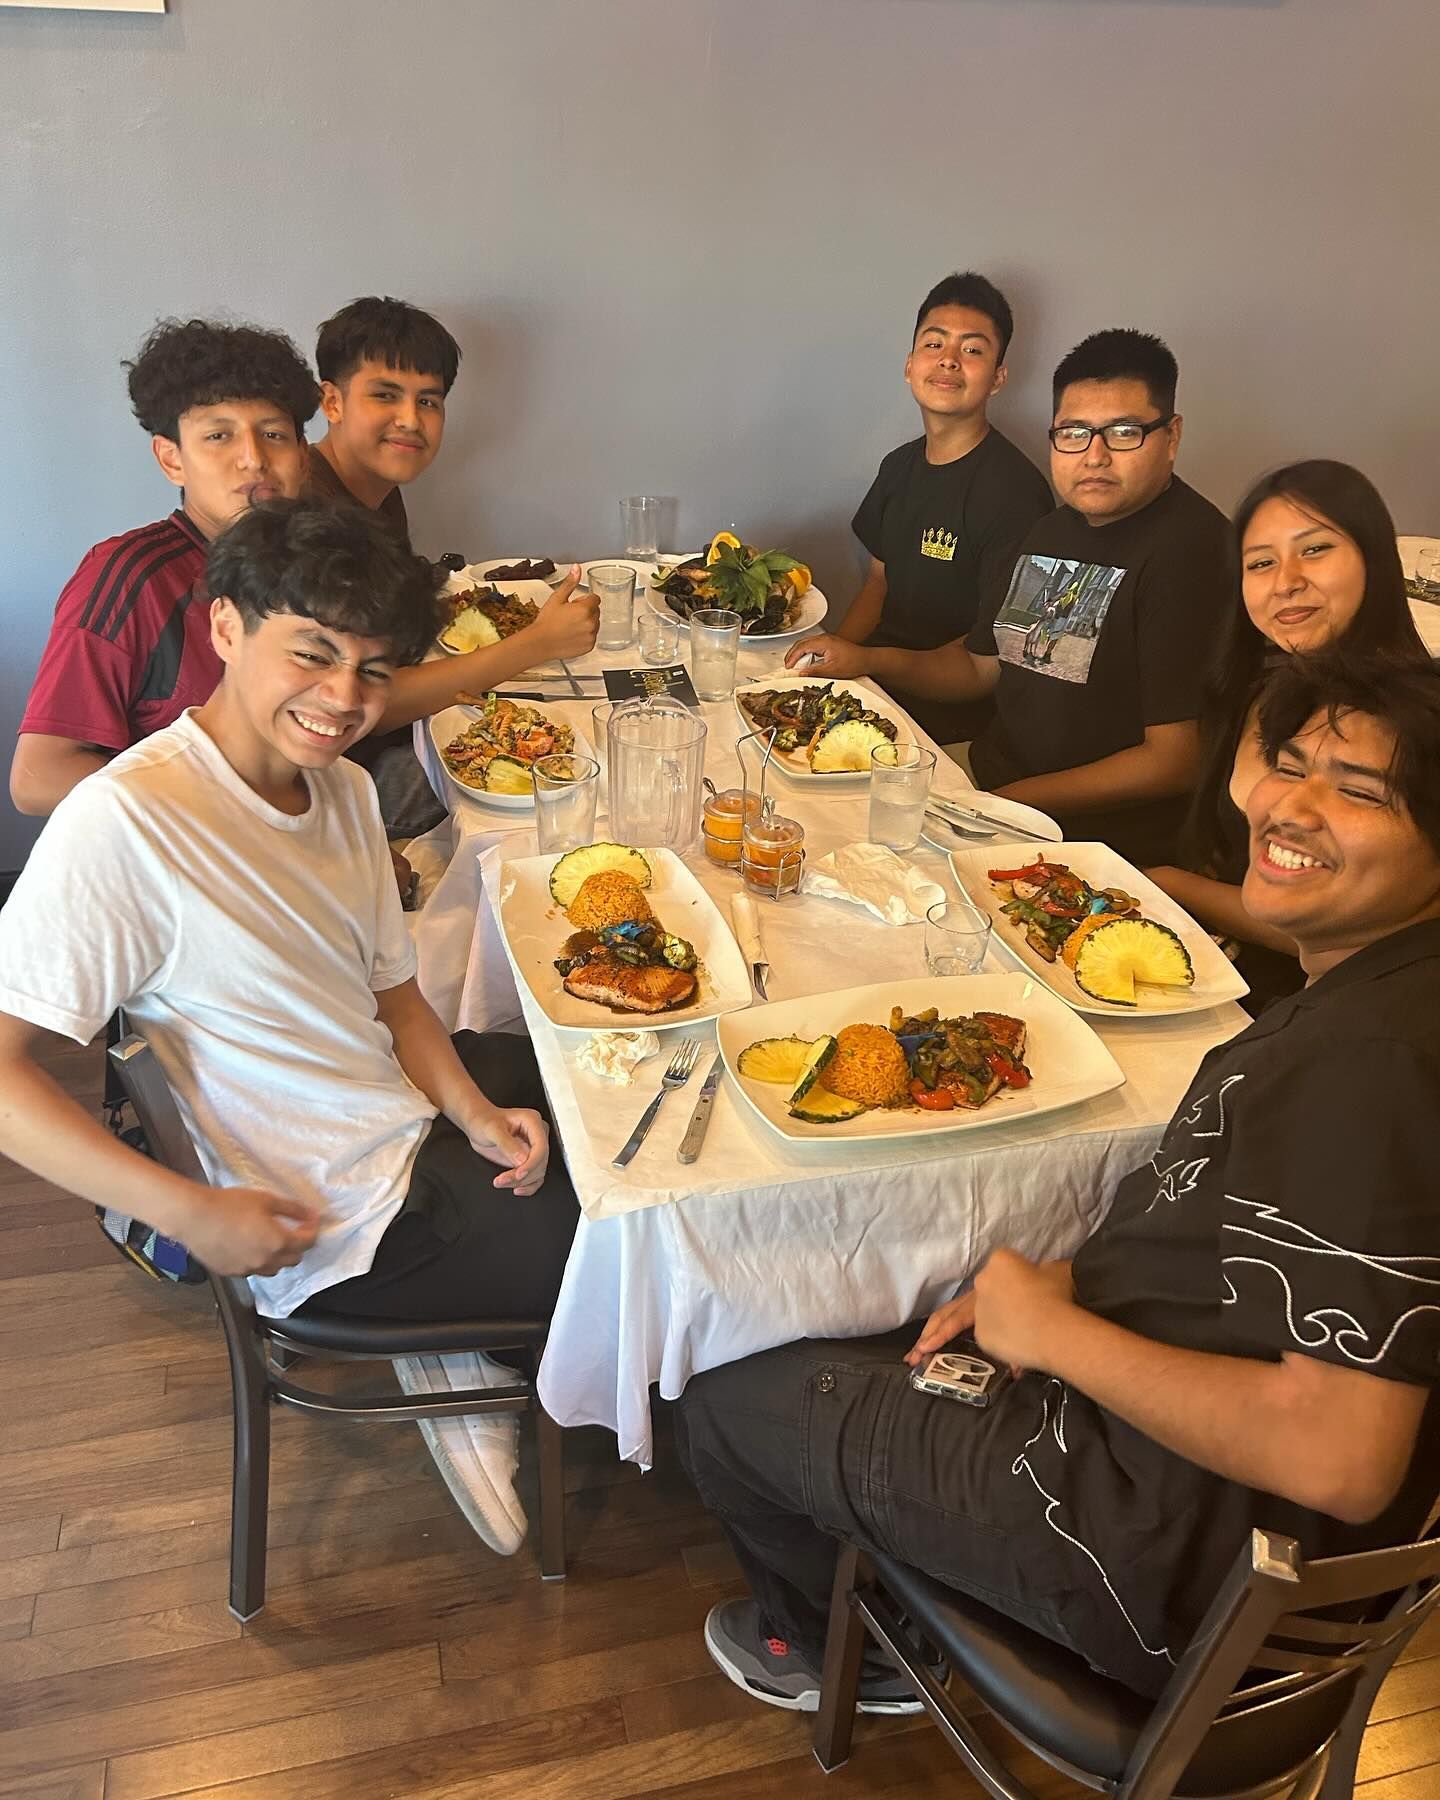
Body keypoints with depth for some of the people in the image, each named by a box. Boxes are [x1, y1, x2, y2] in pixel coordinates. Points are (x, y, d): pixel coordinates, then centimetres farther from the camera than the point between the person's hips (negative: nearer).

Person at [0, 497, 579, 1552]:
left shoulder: (345, 788, 1)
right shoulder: (125, 821, -25)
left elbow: (389, 989, 8)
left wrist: (476, 1111, -7)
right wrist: (189, 1211, -29)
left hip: (418, 1119, 8)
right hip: (343, 1226, -8)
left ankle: (469, 1339, 27)